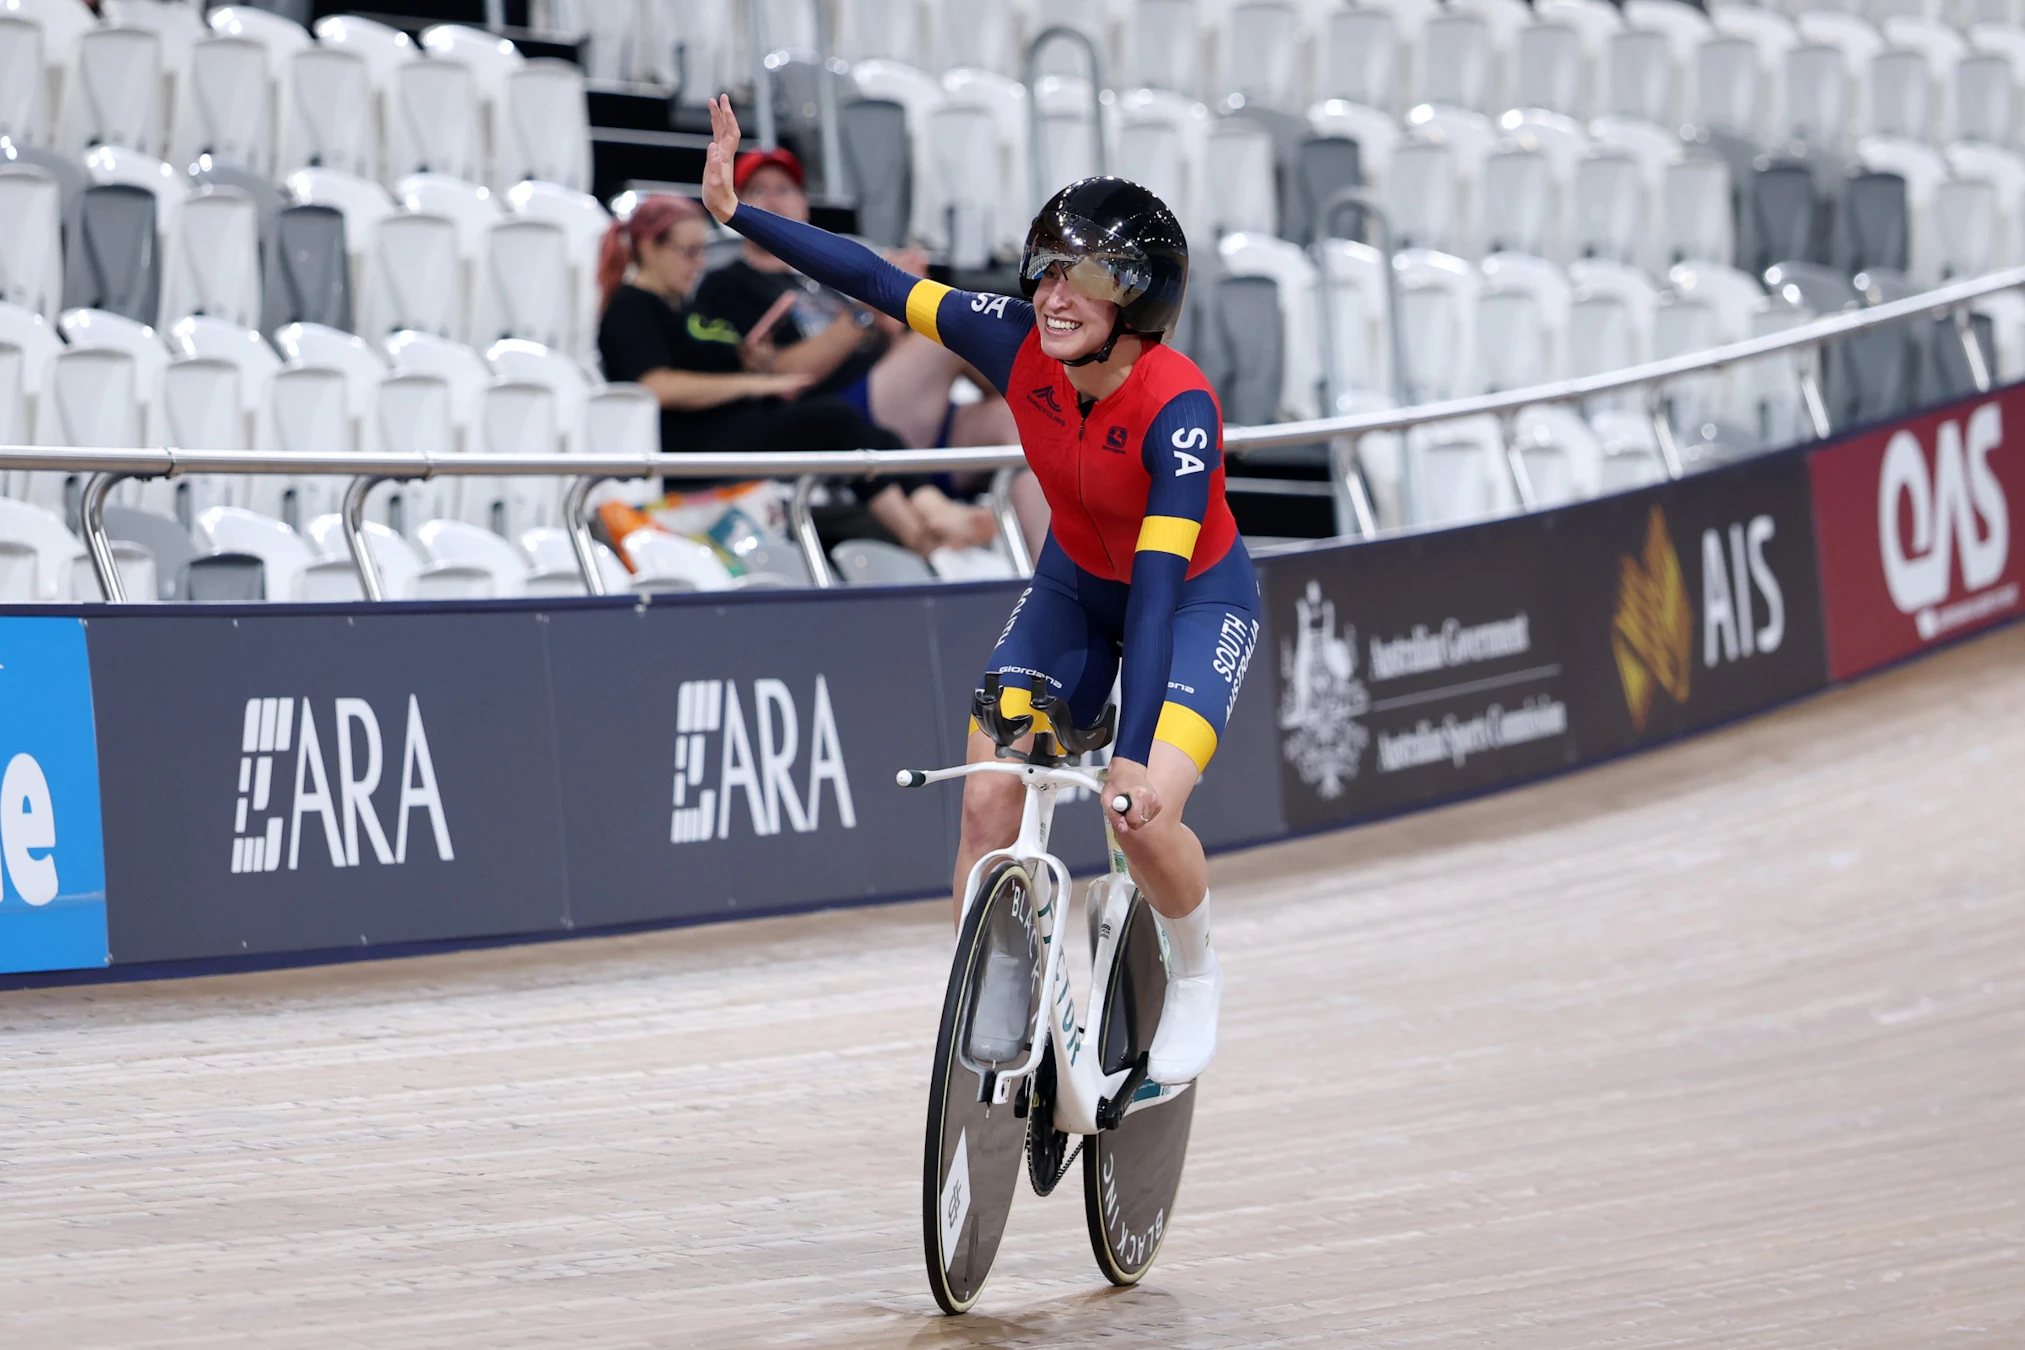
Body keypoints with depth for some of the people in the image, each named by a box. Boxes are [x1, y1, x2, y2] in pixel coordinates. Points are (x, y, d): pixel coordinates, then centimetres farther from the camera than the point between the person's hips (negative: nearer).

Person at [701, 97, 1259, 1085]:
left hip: (1196, 598, -5)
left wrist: (1135, 758, -44)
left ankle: (1193, 978, 8)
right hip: (1076, 586, 5)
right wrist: (735, 211, -20)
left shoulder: (1178, 408, -35)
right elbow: (874, 281, -15)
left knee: (1144, 817, -24)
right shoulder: (1020, 346, -22)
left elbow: (1158, 584, -39)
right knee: (987, 797, -13)